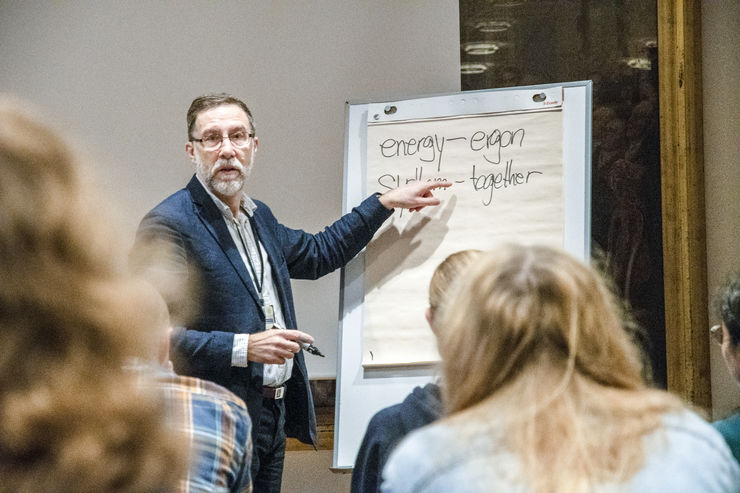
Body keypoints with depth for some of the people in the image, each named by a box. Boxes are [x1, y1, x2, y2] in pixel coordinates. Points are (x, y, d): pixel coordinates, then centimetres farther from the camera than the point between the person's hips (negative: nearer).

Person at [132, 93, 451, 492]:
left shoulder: (259, 216, 15)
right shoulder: (168, 225, -13)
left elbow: (315, 254, 34)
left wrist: (387, 202, 31)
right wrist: (244, 348, -24)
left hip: (274, 416, 8)